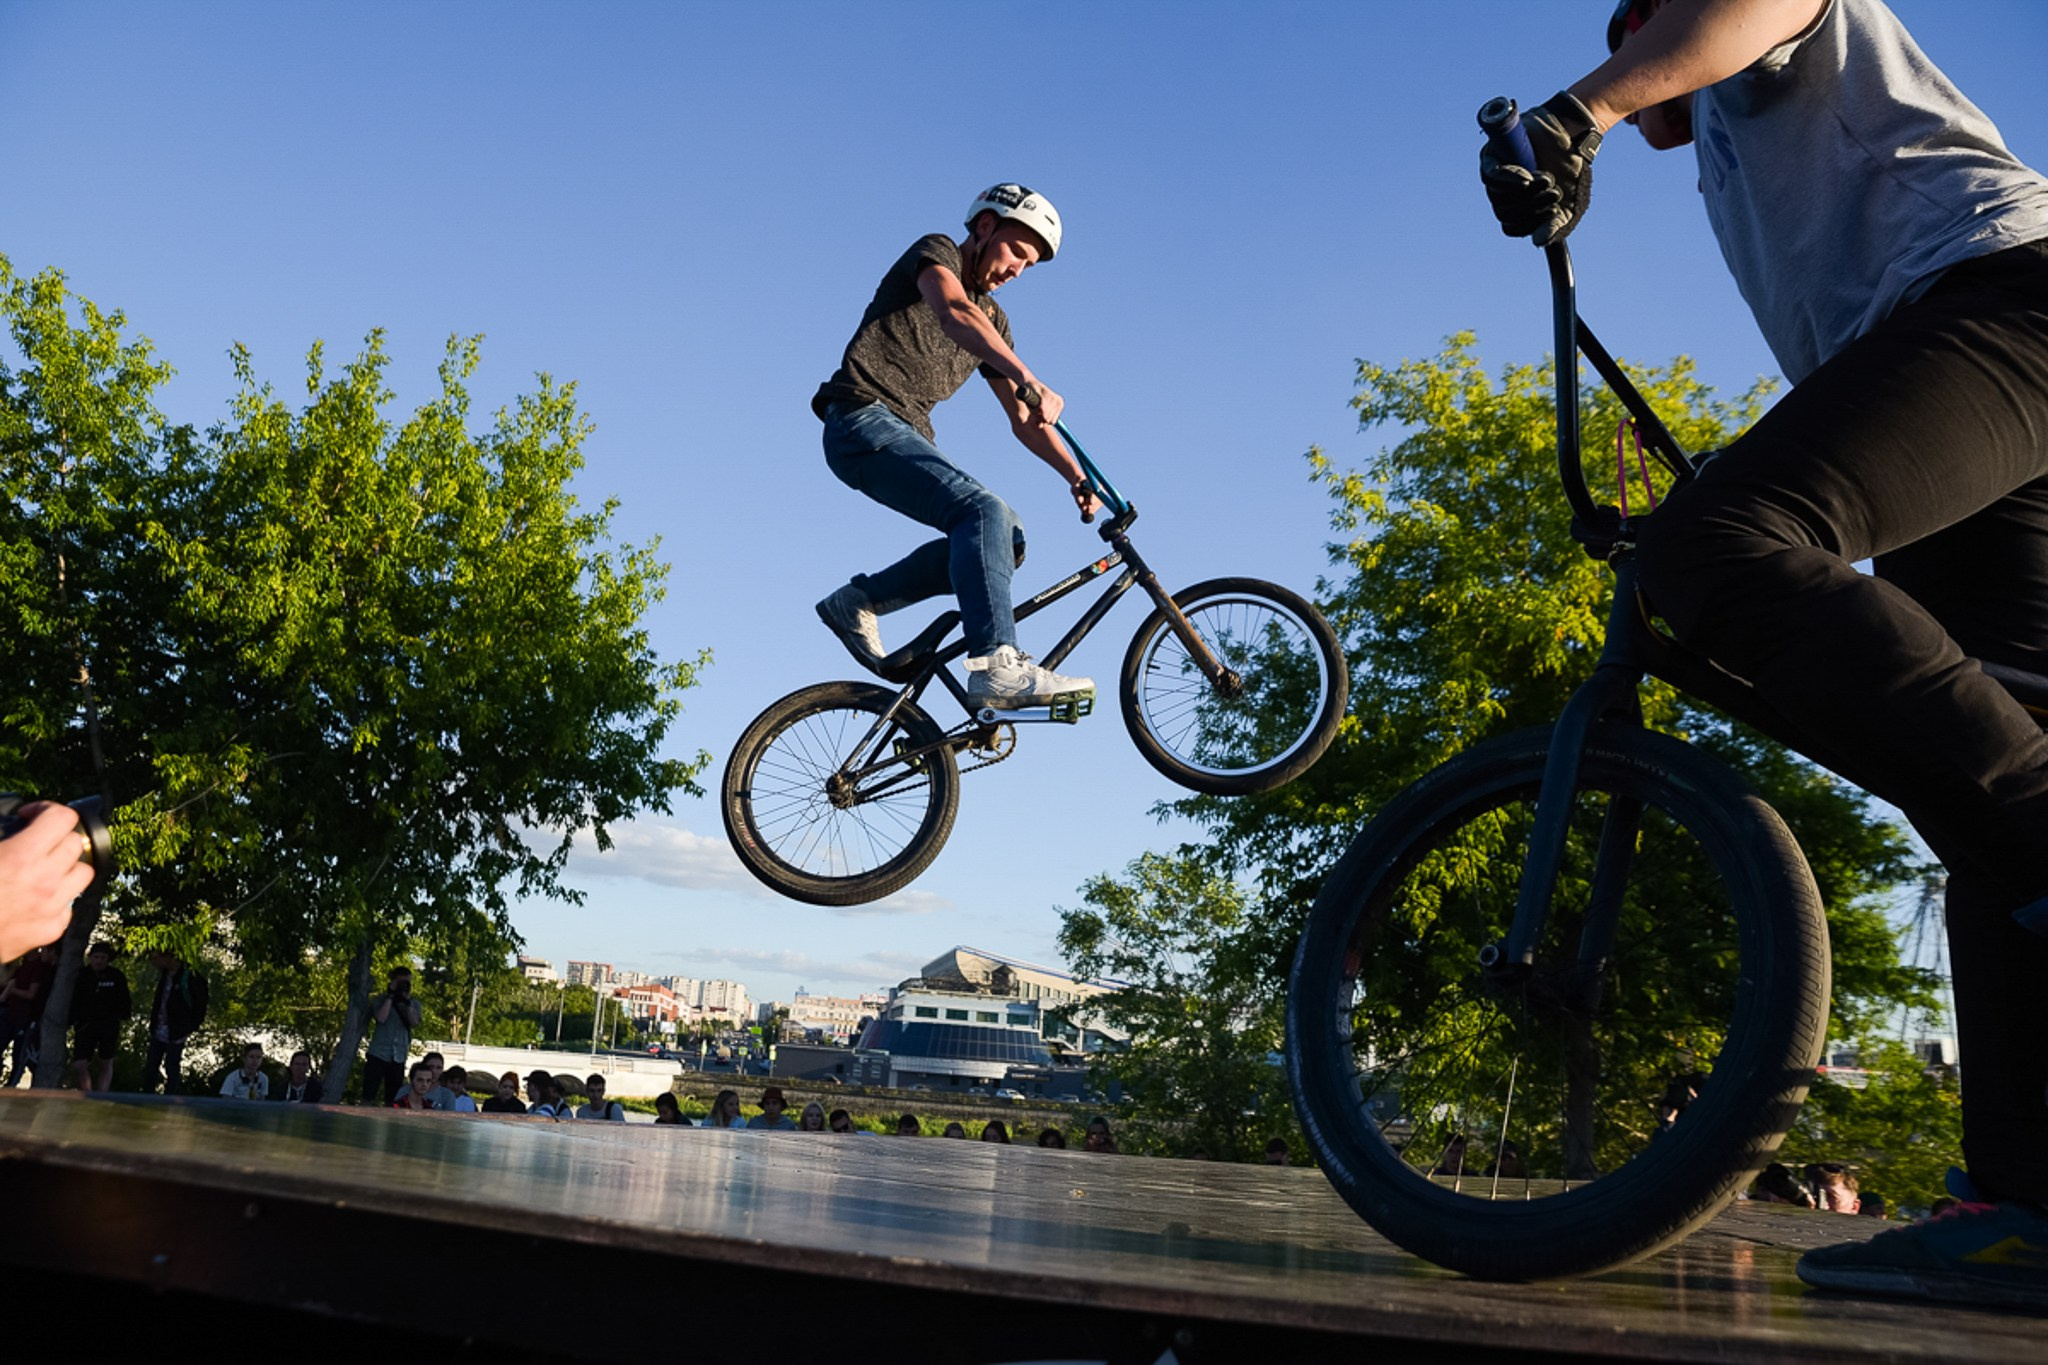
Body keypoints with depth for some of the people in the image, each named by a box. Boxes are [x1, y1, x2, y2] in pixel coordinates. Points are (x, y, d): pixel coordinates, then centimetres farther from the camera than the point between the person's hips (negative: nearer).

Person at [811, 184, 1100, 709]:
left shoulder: (994, 321, 22)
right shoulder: (935, 251, 1)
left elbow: (1024, 420, 18)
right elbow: (954, 313, -24)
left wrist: (1078, 477, 3)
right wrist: (1029, 379, -38)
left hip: (909, 437, 8)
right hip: (864, 422, -8)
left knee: (1006, 538, -7)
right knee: (984, 511, -27)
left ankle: (859, 602, -1)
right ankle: (997, 666, -36)